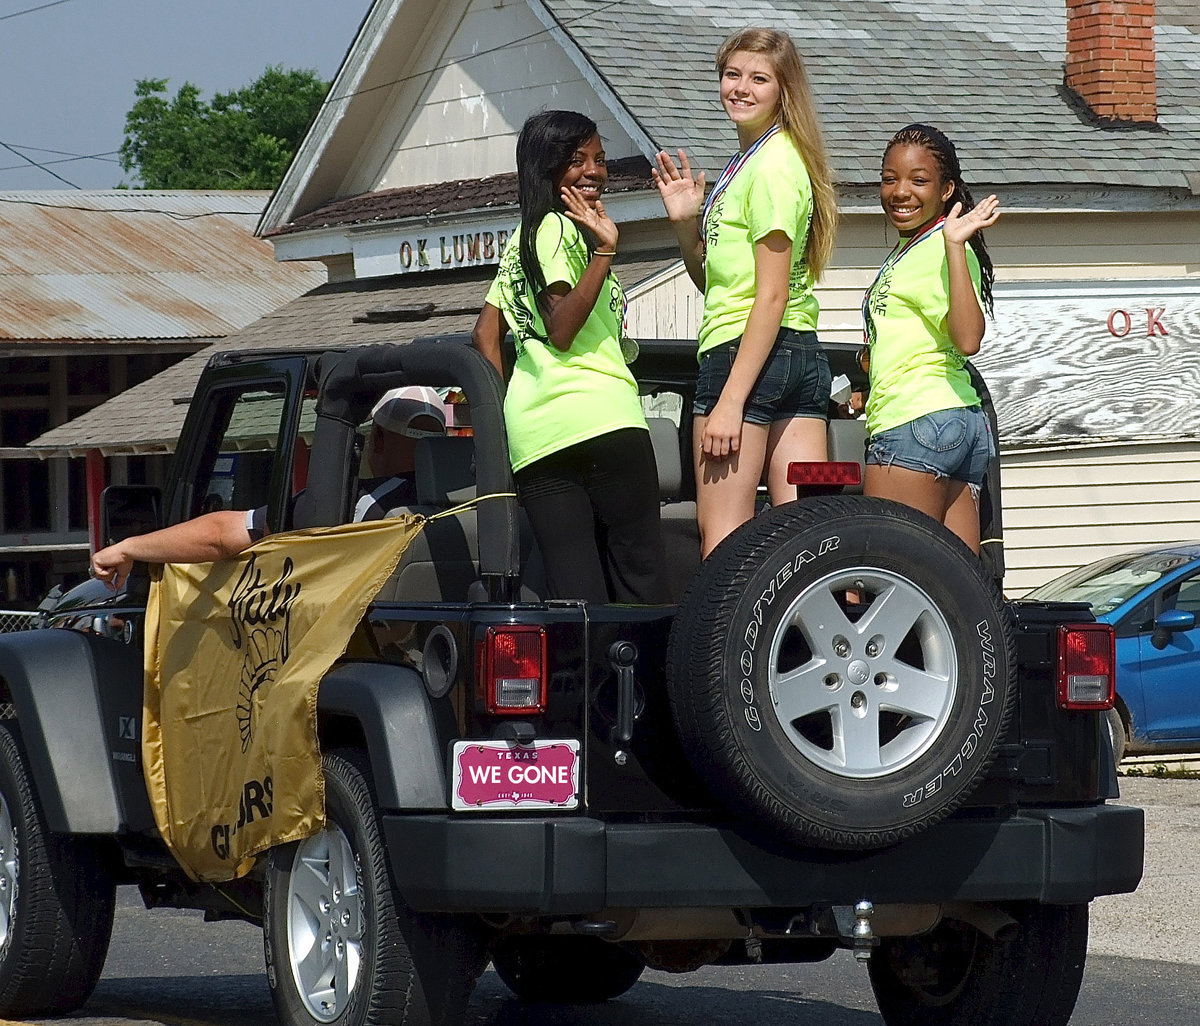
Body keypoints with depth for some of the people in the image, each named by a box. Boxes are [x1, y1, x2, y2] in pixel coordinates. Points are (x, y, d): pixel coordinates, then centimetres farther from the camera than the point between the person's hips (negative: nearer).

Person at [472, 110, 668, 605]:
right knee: (642, 579, -8)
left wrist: (505, 411, 22)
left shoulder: (522, 239, 26)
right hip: (599, 419, -8)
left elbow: (485, 332, 23)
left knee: (575, 597, 0)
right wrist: (604, 251, -17)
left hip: (531, 434, 8)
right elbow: (560, 330, -11)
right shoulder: (559, 228, -1)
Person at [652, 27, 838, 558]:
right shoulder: (745, 162, 20)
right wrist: (687, 222, 5)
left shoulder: (771, 166, -10)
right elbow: (713, 279, 24)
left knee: (721, 543, -8)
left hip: (745, 353, -10)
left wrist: (730, 400, -20)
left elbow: (771, 296, -16)